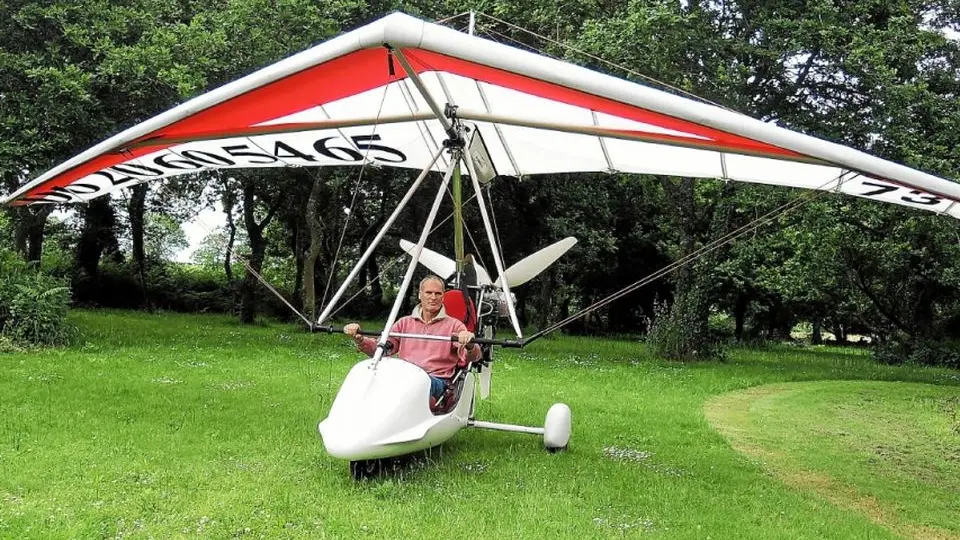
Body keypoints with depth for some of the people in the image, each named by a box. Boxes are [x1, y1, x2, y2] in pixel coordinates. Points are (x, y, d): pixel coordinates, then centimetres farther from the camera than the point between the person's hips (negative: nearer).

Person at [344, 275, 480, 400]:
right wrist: (359, 339, -6)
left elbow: (474, 356, -1)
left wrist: (470, 345, -26)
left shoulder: (454, 325, 14)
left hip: (436, 380, -2)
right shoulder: (405, 323, 24)